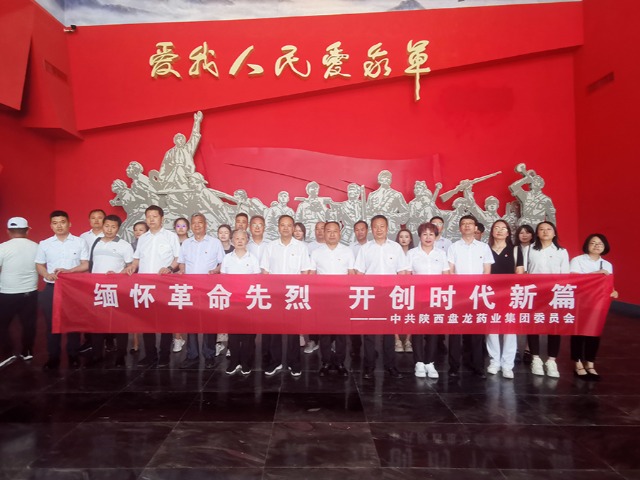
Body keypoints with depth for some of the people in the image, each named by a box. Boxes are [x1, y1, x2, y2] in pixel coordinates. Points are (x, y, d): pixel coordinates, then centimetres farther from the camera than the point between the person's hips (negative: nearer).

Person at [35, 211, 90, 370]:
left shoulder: (80, 242, 1)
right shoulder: (44, 244, 6)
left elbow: (86, 265, -2)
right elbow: (39, 265, 10)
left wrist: (68, 270, -17)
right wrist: (47, 274, -11)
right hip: (51, 288, 2)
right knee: (51, 323, 6)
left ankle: (73, 355, 17)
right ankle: (53, 357, 17)